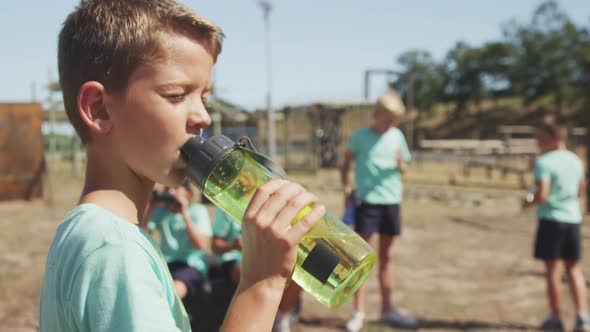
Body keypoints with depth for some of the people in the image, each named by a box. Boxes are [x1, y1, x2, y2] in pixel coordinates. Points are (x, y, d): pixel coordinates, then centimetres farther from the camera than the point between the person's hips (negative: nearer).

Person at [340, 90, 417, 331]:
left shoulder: (397, 136, 8)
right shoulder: (360, 136, -3)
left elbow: (402, 170, 13)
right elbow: (345, 164, 2)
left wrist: (400, 164, -9)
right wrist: (346, 186, -13)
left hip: (391, 201, 4)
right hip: (366, 200, -4)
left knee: (386, 256, 12)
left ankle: (387, 309, 23)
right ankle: (358, 312, 1)